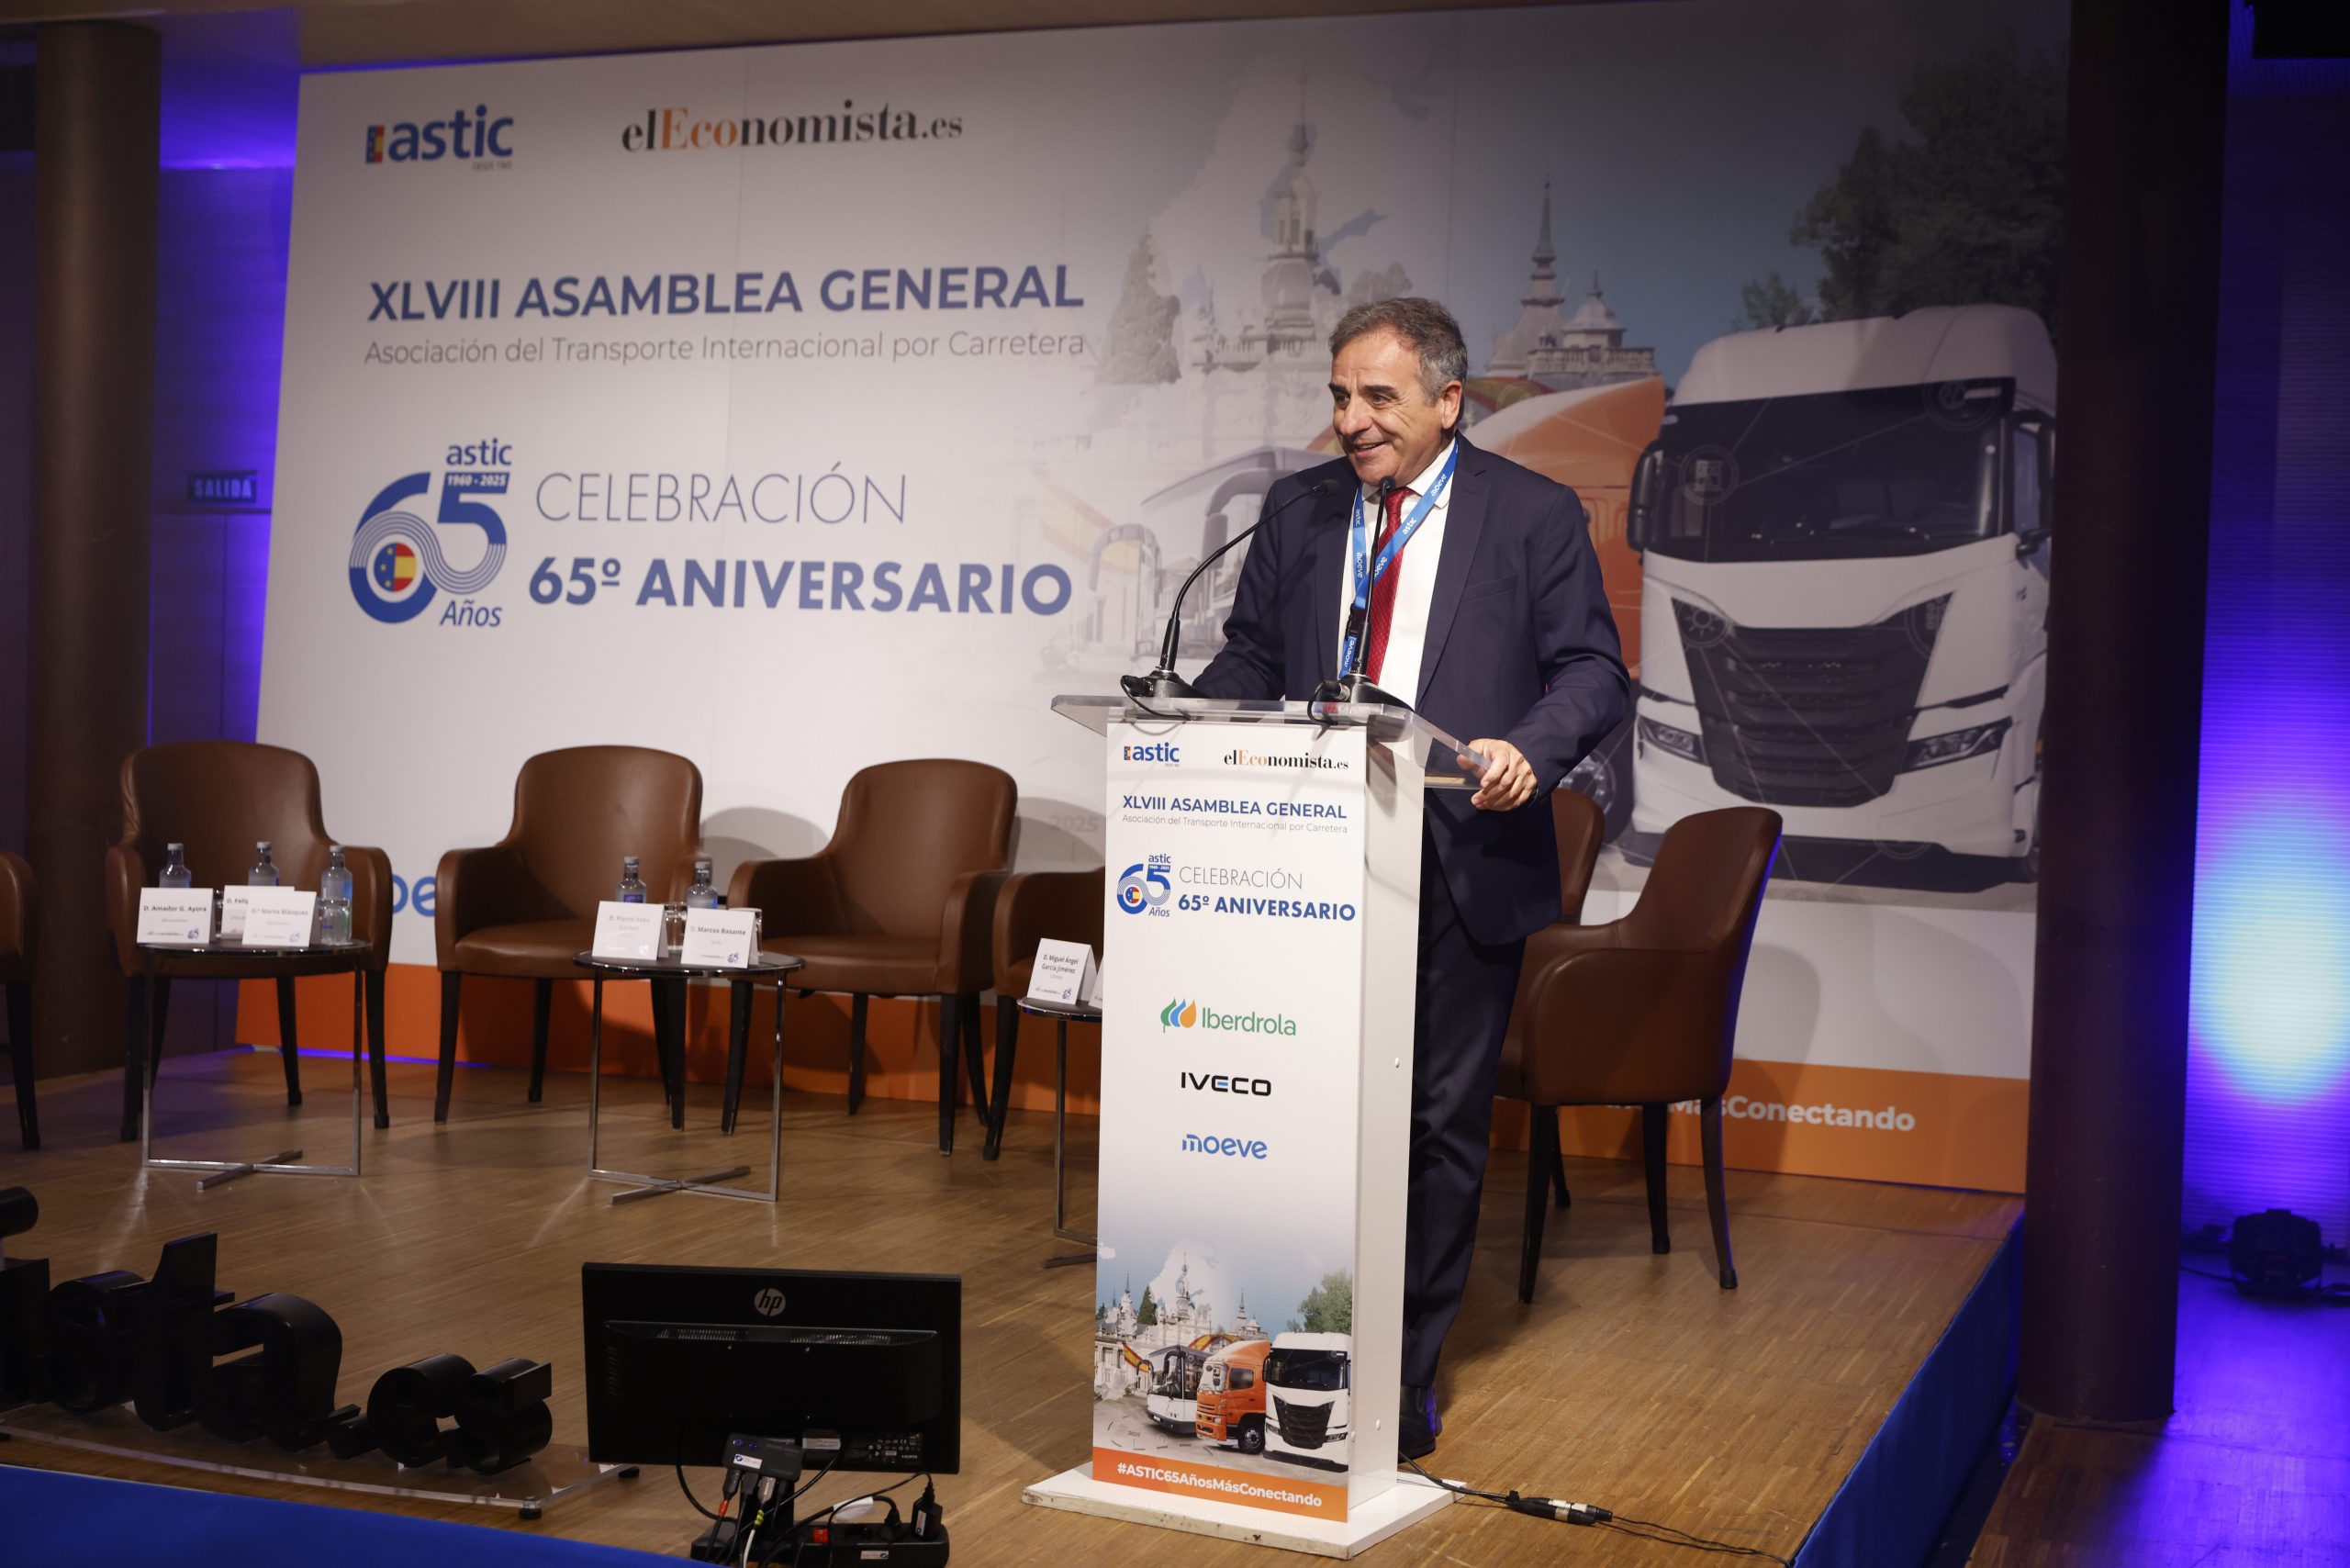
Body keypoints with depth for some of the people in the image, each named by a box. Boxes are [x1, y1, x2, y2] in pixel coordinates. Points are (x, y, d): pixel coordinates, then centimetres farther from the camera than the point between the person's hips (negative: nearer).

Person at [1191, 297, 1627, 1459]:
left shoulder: (1534, 515, 0)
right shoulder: (1298, 511, 11)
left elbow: (1593, 671, -2)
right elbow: (1251, 658, 17)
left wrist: (1529, 749, -22)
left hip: (1461, 871, -3)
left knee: (1440, 1123, 7)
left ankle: (1404, 1374, 20)